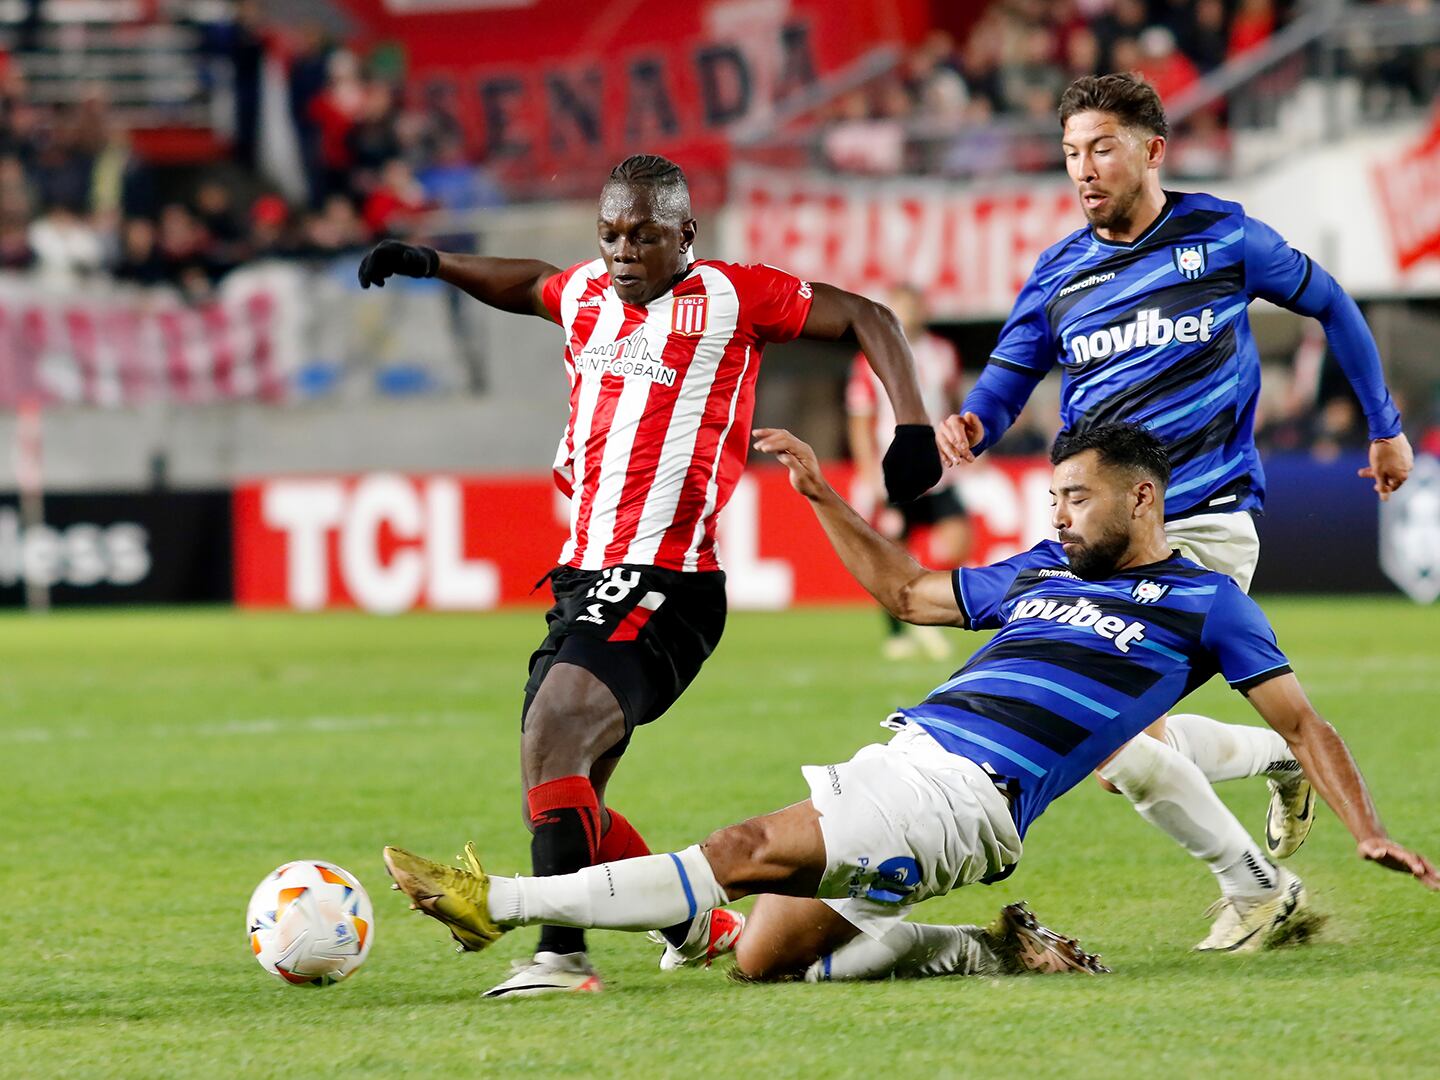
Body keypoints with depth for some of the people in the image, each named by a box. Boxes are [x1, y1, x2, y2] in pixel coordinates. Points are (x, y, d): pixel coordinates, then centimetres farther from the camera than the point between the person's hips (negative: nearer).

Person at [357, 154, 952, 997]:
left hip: (666, 584, -8)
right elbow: (527, 285, 39)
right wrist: (431, 263, 25)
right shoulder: (585, 294, 15)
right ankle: (702, 929, 28)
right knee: (560, 799, 8)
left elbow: (867, 318, 3)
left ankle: (562, 954, -34)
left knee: (552, 738, -28)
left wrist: (915, 430, -7)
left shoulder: (730, 298, -2)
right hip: (582, 578, 8)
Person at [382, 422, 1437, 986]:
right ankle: (984, 949, 8)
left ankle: (503, 901, -25)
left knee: (751, 852, -21)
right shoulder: (1039, 570, 24)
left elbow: (1301, 721, 8)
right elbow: (907, 590, 35)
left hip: (965, 800, -8)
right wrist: (824, 494, 27)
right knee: (768, 954, -4)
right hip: (899, 756, 8)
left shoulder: (1204, 601, 6)